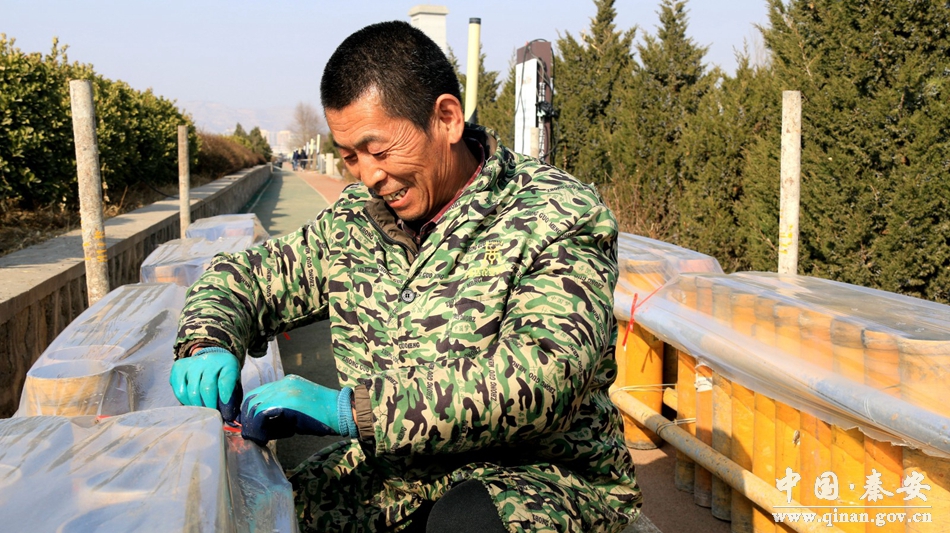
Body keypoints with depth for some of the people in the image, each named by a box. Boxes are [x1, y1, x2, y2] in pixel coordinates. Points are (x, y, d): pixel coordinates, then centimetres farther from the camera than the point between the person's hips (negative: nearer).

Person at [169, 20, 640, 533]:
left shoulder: (556, 219, -12)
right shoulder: (355, 220, 6)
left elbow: (542, 375, -27)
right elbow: (243, 275, 17)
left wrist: (347, 408, -31)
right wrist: (207, 345, -7)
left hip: (543, 474, -5)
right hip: (391, 470, 5)